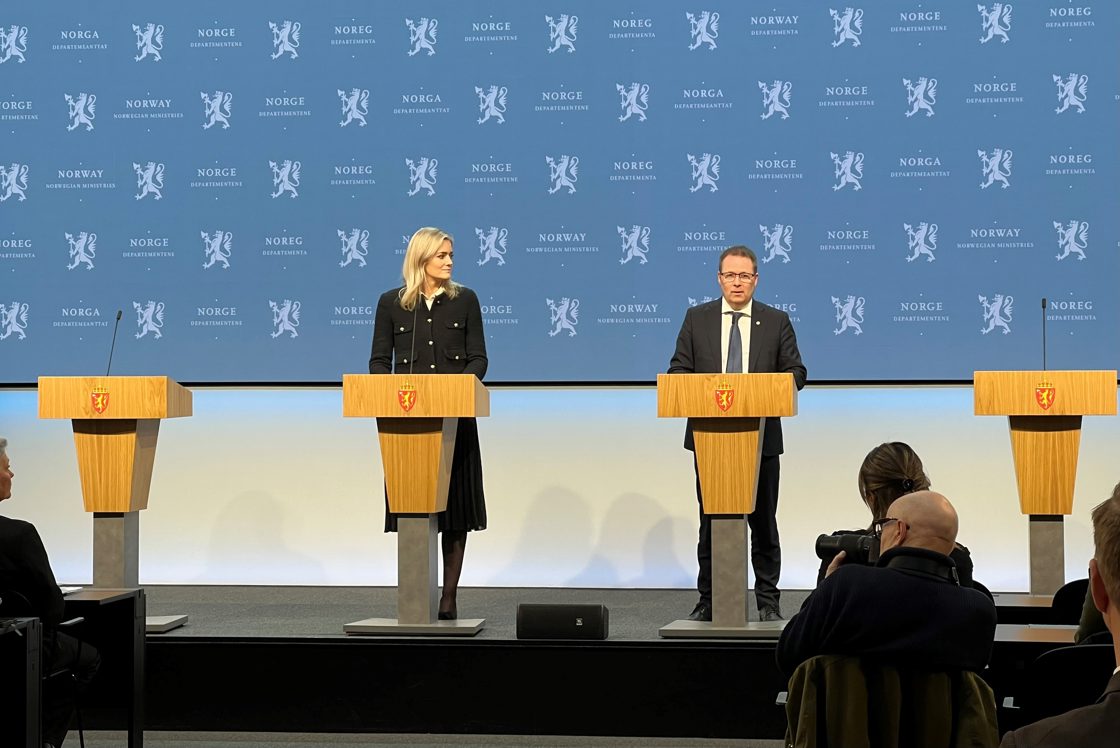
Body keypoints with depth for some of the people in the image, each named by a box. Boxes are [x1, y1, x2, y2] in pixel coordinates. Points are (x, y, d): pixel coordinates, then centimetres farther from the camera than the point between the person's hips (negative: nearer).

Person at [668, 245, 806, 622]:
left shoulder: (777, 321, 5)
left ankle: (768, 600, 12)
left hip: (761, 437, 0)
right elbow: (678, 370, 5)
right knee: (710, 521, 6)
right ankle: (708, 599, 12)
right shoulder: (697, 319, 7)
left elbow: (795, 372, 3)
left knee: (763, 521, 5)